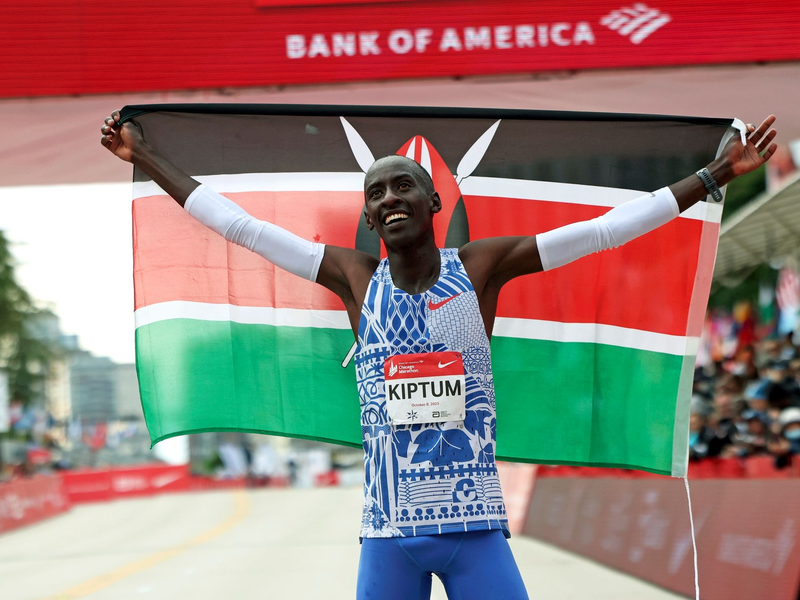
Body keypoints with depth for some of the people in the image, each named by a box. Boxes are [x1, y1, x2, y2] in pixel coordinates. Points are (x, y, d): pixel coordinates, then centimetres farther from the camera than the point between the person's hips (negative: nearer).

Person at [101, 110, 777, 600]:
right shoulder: (356, 277, 4)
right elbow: (240, 225, 7)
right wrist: (146, 158, 9)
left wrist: (715, 173, -2)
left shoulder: (480, 266, 1)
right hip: (388, 531, 1)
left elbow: (606, 227, -1)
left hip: (476, 527, -1)